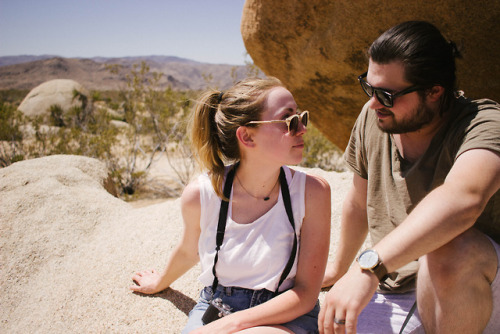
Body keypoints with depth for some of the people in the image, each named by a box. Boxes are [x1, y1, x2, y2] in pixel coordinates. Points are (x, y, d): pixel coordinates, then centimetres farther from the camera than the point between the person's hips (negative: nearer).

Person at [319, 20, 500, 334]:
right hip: (391, 296, 5)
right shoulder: (373, 117, -4)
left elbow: (463, 199, -44)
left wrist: (369, 266, -52)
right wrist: (339, 268, 22)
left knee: (451, 249, -36)